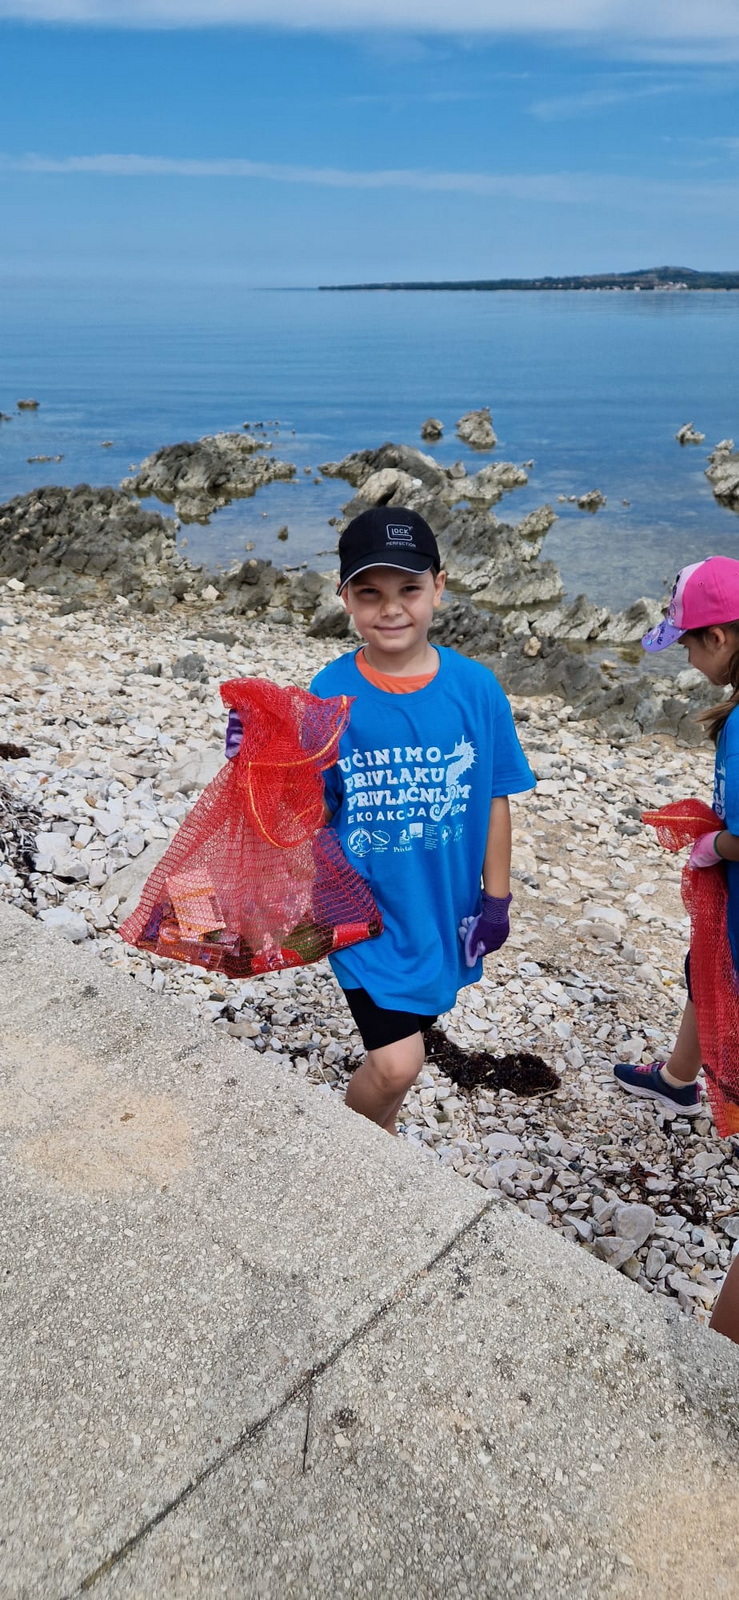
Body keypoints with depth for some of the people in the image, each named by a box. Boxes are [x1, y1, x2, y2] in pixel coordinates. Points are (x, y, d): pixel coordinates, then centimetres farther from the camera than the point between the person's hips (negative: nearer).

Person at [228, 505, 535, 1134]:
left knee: (401, 1040, 21)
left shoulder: (476, 688, -10)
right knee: (396, 1064, -7)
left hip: (443, 911, 3)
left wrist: (496, 900, 3)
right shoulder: (330, 697, -14)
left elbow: (495, 798, -1)